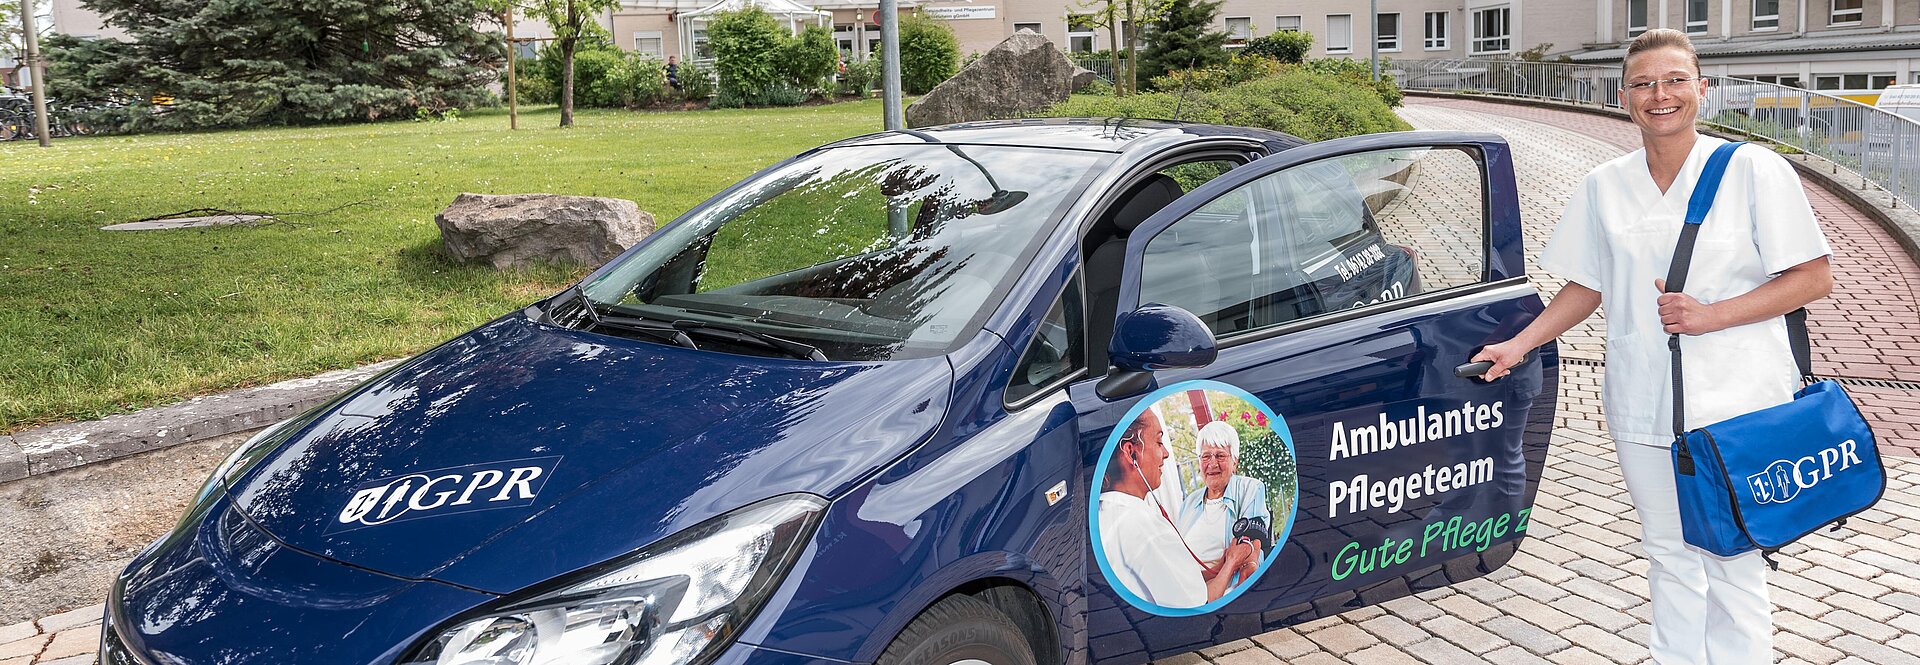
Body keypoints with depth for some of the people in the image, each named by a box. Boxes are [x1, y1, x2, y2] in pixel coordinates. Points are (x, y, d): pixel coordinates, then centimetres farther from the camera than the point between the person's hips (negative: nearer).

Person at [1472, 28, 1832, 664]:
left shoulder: (1755, 170, -6)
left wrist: (1711, 314, -17)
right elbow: (1586, 286, 14)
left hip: (1737, 403, -3)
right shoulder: (1603, 186, 6)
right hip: (1642, 404, 4)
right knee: (1669, 552, 15)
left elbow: (1814, 277, -6)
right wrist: (1518, 346, 4)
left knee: (1732, 563, 4)